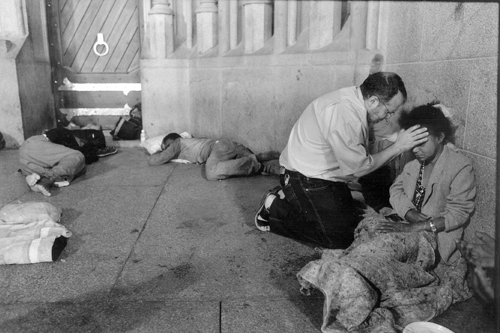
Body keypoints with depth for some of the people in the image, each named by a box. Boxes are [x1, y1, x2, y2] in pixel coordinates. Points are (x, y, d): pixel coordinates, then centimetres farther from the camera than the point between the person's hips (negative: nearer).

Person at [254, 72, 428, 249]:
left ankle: (287, 198, 19)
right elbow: (356, 167, -24)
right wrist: (398, 147, -20)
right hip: (306, 179, -10)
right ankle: (274, 208, 3)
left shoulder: (355, 100, 0)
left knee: (353, 225, 15)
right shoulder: (343, 113, -31)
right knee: (339, 239, -5)